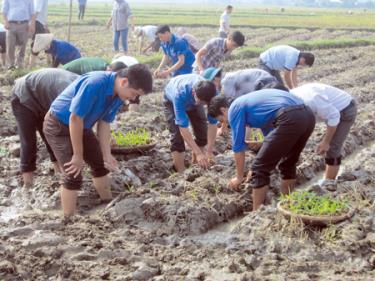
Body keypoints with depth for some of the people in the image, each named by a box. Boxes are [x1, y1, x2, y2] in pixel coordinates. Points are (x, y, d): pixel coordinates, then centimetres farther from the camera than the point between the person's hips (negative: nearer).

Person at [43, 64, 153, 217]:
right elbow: (75, 118, -31)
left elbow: (104, 123, 0)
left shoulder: (119, 94, -10)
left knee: (100, 164, 16)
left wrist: (107, 154, -7)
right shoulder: (95, 84, -36)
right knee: (73, 175, -14)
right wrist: (78, 155, -23)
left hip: (81, 126, 8)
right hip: (58, 125, -8)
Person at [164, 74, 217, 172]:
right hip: (172, 101, -3)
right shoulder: (180, 94, -47)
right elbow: (183, 128, -46)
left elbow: (213, 123, -30)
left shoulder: (211, 94, -37)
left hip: (193, 100, 3)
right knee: (177, 136, -17)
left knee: (203, 133, -4)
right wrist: (198, 153, -49)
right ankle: (181, 173, -8)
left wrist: (210, 151, -35)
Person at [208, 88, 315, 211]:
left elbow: (238, 147, 11)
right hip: (308, 115, 9)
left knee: (259, 170, 3)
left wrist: (239, 177, 24)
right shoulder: (248, 101, 35)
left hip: (289, 119, -9)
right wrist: (262, 167, 51)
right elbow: (270, 133, 44)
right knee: (288, 164, 29)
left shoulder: (234, 109, 10)